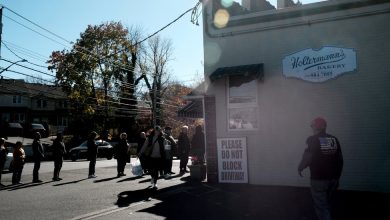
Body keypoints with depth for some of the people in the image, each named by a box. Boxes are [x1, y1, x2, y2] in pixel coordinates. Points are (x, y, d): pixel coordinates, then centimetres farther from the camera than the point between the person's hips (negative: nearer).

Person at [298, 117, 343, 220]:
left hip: (318, 179, -6)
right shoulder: (334, 139, 6)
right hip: (333, 178, 6)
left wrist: (300, 168, 4)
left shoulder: (313, 140, -10)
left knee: (321, 207, 1)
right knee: (327, 204, 21)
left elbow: (307, 157, -15)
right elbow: (340, 160, 9)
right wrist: (337, 177, 19)